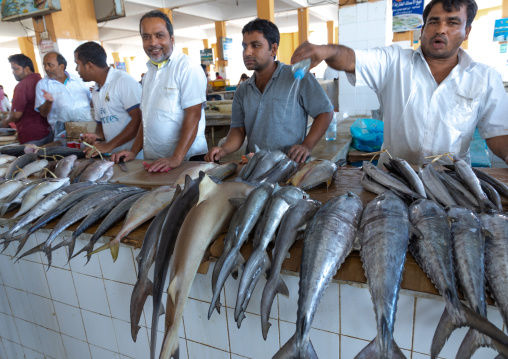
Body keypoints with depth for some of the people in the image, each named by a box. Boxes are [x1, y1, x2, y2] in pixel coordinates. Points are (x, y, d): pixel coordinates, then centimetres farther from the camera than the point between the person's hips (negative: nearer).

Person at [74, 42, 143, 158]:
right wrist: (98, 136, 3)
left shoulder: (123, 80, -8)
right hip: (112, 155, 7)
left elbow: (138, 119, -17)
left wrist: (109, 145, -17)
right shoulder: (96, 92, 19)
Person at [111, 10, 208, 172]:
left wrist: (176, 158, -24)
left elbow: (193, 115, -17)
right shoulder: (149, 72, 17)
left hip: (187, 160, -6)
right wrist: (134, 151, 9)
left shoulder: (188, 68, -8)